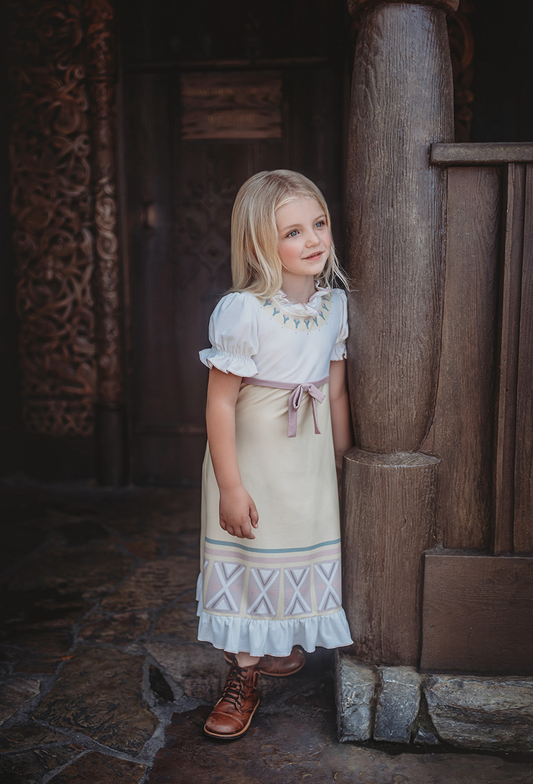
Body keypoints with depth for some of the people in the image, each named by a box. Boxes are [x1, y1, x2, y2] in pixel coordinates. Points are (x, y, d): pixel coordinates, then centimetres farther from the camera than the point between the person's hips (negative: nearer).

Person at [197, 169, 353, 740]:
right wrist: (230, 486, -18)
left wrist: (342, 463, 13)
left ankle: (280, 646, 42)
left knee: (305, 553, 16)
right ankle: (243, 677, 26)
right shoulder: (241, 312, -20)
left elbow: (336, 393, 7)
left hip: (310, 461, 5)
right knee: (249, 560, 7)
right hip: (252, 460, -5)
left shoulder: (335, 304, -2)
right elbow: (221, 403, -18)